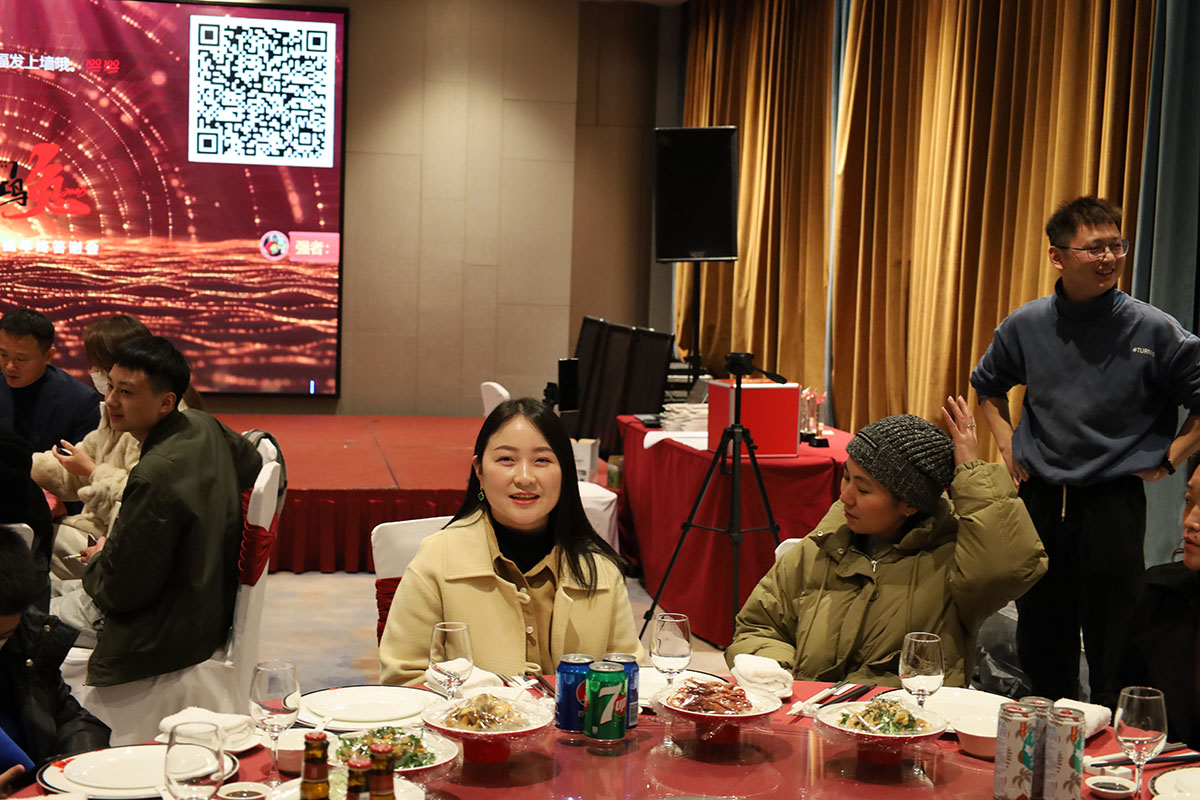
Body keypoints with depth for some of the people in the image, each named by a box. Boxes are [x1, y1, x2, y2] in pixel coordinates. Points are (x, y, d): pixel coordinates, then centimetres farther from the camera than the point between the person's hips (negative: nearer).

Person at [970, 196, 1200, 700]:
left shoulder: (1154, 331, -9)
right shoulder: (1026, 326, 1)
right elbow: (987, 386, 21)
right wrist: (1007, 445, 11)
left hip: (1115, 502, -3)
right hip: (1039, 500, 3)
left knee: (1112, 645, 3)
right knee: (1040, 636, 14)